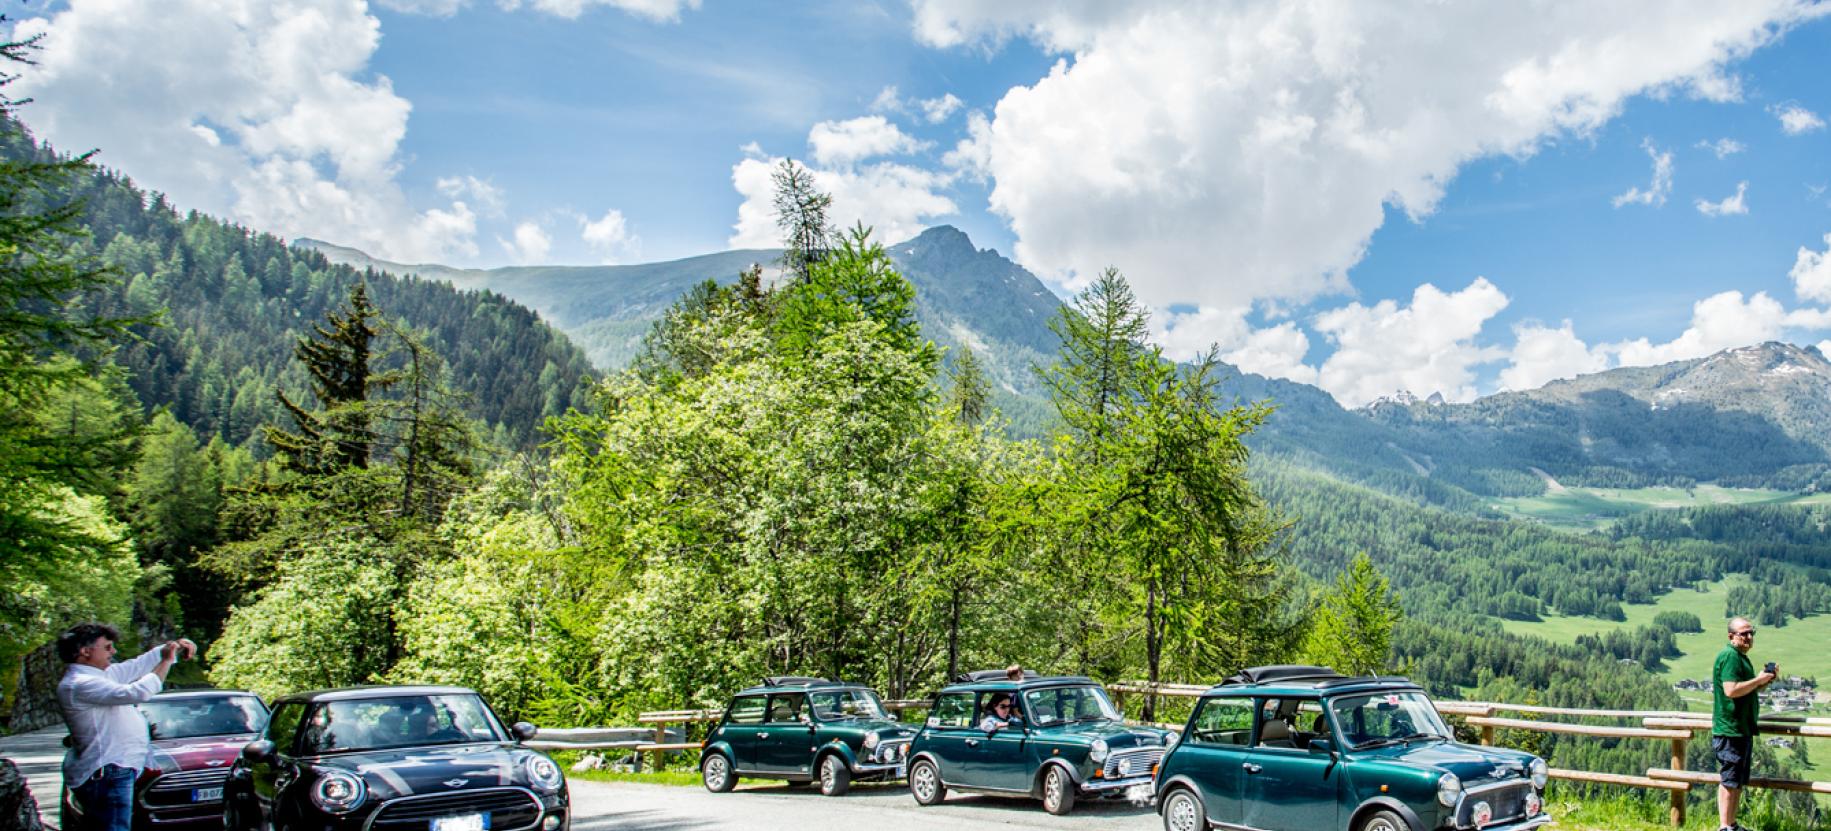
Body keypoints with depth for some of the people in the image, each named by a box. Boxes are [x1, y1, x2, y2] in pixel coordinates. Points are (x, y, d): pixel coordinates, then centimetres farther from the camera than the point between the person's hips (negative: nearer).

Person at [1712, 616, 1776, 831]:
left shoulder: (1741, 657, 18)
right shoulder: (1729, 656, -15)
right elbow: (1731, 690, -26)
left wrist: (1767, 680, 11)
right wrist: (1759, 679, -15)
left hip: (1743, 730, 11)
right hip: (1730, 730, -10)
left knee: (1738, 781, 15)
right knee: (1730, 781, -7)